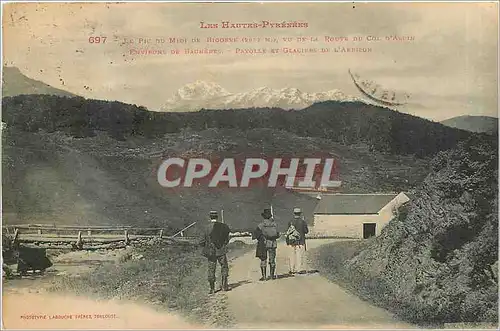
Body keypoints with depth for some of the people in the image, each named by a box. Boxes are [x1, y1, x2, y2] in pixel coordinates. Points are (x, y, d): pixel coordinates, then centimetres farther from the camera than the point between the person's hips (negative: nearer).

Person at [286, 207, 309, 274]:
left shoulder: (290, 222, 2)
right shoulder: (302, 222, -8)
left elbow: (288, 232, 4)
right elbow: (306, 231, 0)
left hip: (292, 242, 3)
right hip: (300, 242, -3)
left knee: (292, 256, 9)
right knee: (300, 255, 2)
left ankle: (292, 270, 12)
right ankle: (300, 269, 2)